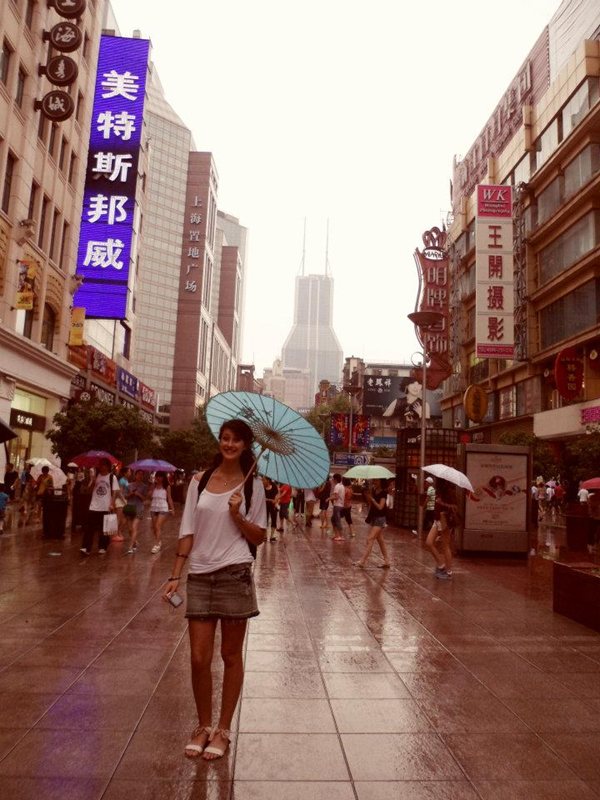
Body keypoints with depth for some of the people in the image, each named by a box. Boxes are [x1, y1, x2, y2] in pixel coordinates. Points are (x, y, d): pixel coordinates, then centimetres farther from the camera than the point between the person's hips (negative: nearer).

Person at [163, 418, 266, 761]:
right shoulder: (200, 481, 5)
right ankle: (203, 726, 27)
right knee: (199, 659, 4)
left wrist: (237, 516, -14)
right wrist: (176, 575, 0)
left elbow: (259, 537, 2)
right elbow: (188, 532, 5)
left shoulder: (253, 485, 0)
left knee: (231, 656, 10)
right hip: (200, 575, 2)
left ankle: (223, 729, 27)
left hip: (235, 574, -2)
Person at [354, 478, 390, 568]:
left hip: (380, 519, -8)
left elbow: (380, 507, -18)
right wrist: (367, 496, -5)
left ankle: (363, 561, -12)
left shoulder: (383, 493, -12)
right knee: (380, 540, 12)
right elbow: (370, 505, 9)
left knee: (370, 539, -12)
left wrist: (371, 498, -19)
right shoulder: (374, 492, 8)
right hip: (374, 518, 8)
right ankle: (386, 561, 19)